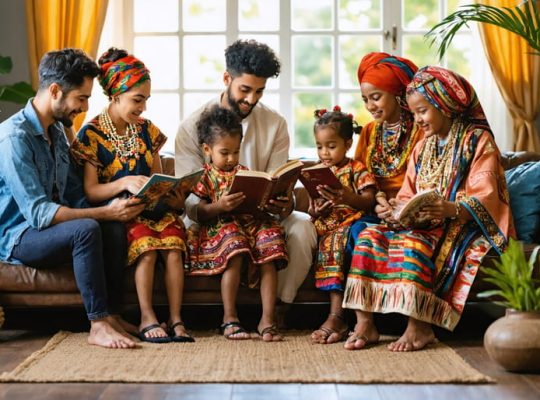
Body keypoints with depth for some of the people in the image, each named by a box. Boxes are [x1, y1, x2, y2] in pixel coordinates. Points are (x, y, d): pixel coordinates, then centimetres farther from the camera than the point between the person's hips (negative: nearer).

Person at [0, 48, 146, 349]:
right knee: (86, 229, -33)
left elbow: (75, 195, 11)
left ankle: (111, 313, -13)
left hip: (51, 225, 8)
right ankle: (98, 325, -27)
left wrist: (113, 211, -9)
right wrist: (105, 212, -29)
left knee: (115, 228, -20)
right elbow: (38, 213, -25)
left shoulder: (57, 130, 9)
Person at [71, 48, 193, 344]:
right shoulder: (91, 134, -2)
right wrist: (125, 183, -24)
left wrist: (173, 195, -5)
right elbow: (90, 192, -6)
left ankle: (176, 319, -27)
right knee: (145, 243, -35)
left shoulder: (146, 130, 14)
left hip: (153, 207, 4)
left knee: (173, 244, -29)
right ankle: (147, 319, -27)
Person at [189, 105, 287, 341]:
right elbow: (199, 212, -4)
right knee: (234, 253, -34)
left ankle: (267, 319, -24)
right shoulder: (204, 176, 7)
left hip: (250, 222, 4)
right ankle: (229, 318, -24)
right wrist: (219, 206, -22)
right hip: (219, 227, -4)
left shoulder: (243, 173, 20)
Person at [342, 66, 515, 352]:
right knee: (369, 237, -17)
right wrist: (398, 210, -7)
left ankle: (419, 327, -32)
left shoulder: (478, 141, -2)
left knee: (412, 243, -35)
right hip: (422, 224, 7)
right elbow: (407, 195, 18)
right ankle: (364, 324, -24)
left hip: (462, 225, -7)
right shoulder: (422, 148, 21)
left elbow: (485, 198, -14)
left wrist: (453, 209, -35)